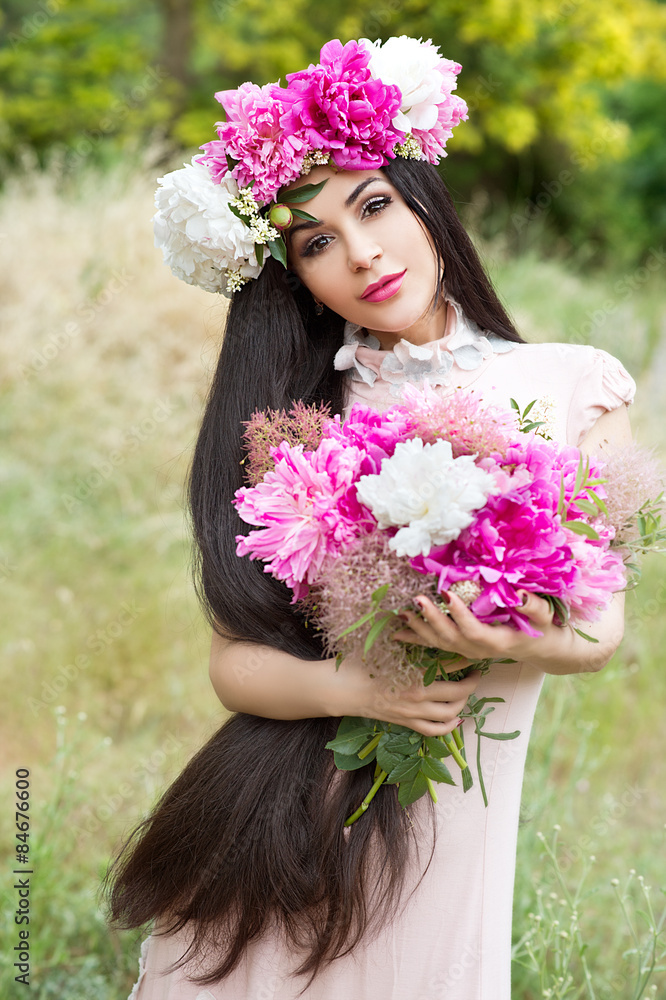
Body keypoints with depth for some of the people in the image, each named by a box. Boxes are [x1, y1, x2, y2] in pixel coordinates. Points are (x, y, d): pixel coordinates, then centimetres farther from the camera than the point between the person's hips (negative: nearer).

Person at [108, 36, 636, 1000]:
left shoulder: (574, 386, -3)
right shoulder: (290, 412, -2)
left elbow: (602, 626, 3)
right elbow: (233, 657, -3)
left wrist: (522, 645, -19)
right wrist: (350, 686, -22)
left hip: (449, 839, 0)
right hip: (276, 833, 0)